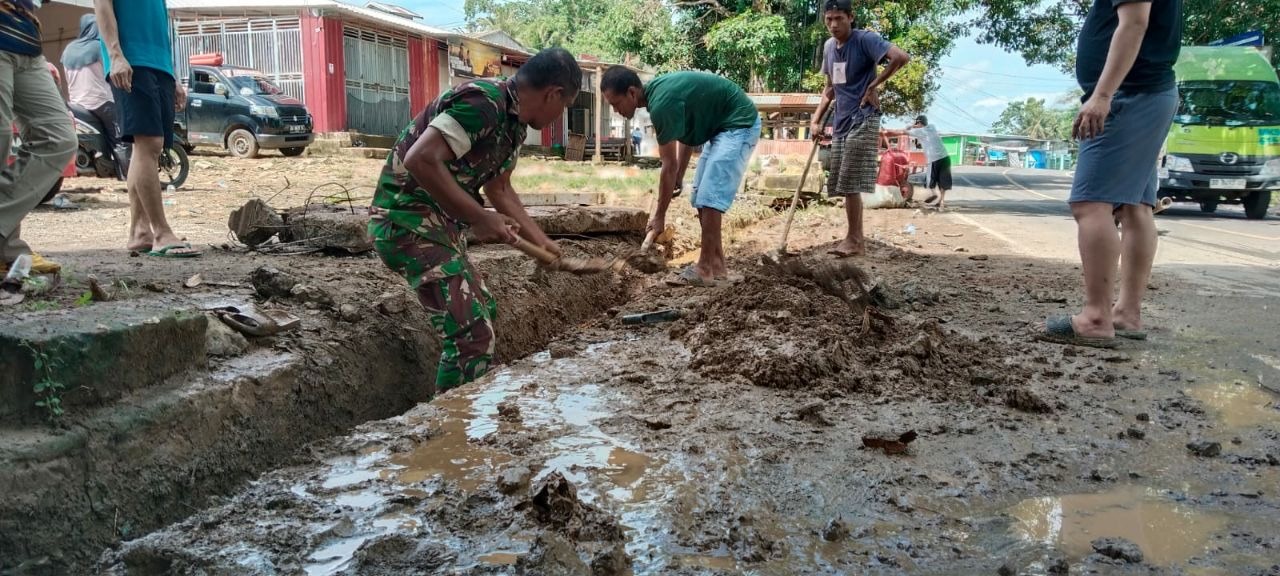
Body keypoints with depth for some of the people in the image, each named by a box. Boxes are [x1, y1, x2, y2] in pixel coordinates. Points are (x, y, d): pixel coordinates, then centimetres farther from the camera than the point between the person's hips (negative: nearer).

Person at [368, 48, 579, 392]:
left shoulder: (515, 123, 10)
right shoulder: (483, 102, -21)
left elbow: (499, 188, 23)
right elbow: (421, 160, -31)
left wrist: (544, 244, 24)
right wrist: (479, 219, -25)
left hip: (441, 223, 11)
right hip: (407, 221, -11)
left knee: (482, 313, 22)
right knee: (472, 333, -14)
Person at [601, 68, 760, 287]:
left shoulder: (661, 103, -27)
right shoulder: (657, 91, 1)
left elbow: (669, 166, -20)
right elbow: (687, 132, 14)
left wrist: (659, 216, -12)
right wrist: (679, 178, 13)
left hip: (739, 124, -10)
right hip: (722, 126, 10)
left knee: (710, 197, -15)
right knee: (700, 198, 7)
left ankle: (707, 269, -9)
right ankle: (717, 264, 11)